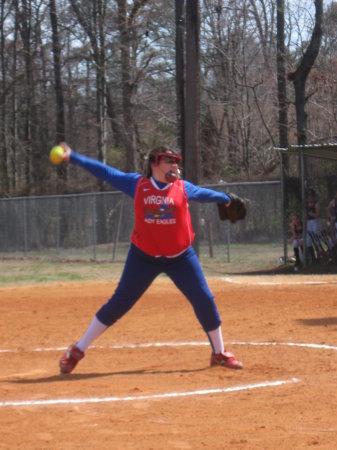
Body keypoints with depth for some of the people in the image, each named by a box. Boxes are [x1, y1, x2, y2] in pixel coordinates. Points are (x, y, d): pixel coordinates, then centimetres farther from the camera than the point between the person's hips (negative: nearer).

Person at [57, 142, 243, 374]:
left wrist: (225, 199, 33)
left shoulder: (183, 188, 0)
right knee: (119, 303, -1)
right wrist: (73, 157, -5)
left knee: (205, 300, -3)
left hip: (181, 257, 2)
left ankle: (219, 353, 18)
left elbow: (203, 193, 20)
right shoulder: (137, 184, -4)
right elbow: (106, 172, -2)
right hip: (144, 257, -2)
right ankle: (78, 350, 10)